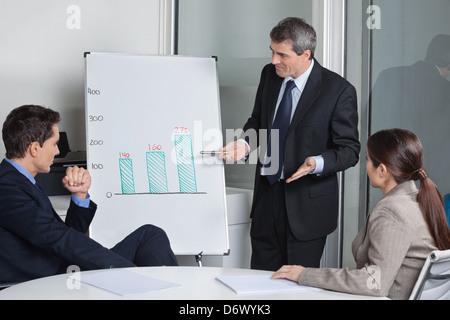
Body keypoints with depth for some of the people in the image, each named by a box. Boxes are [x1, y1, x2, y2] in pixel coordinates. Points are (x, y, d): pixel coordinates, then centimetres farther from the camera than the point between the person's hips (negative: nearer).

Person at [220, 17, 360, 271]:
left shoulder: (339, 90, -13)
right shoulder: (270, 74, 3)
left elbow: (349, 150, -10)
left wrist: (318, 163, -29)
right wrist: (245, 144, -4)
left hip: (307, 204, -5)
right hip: (267, 196, 5)